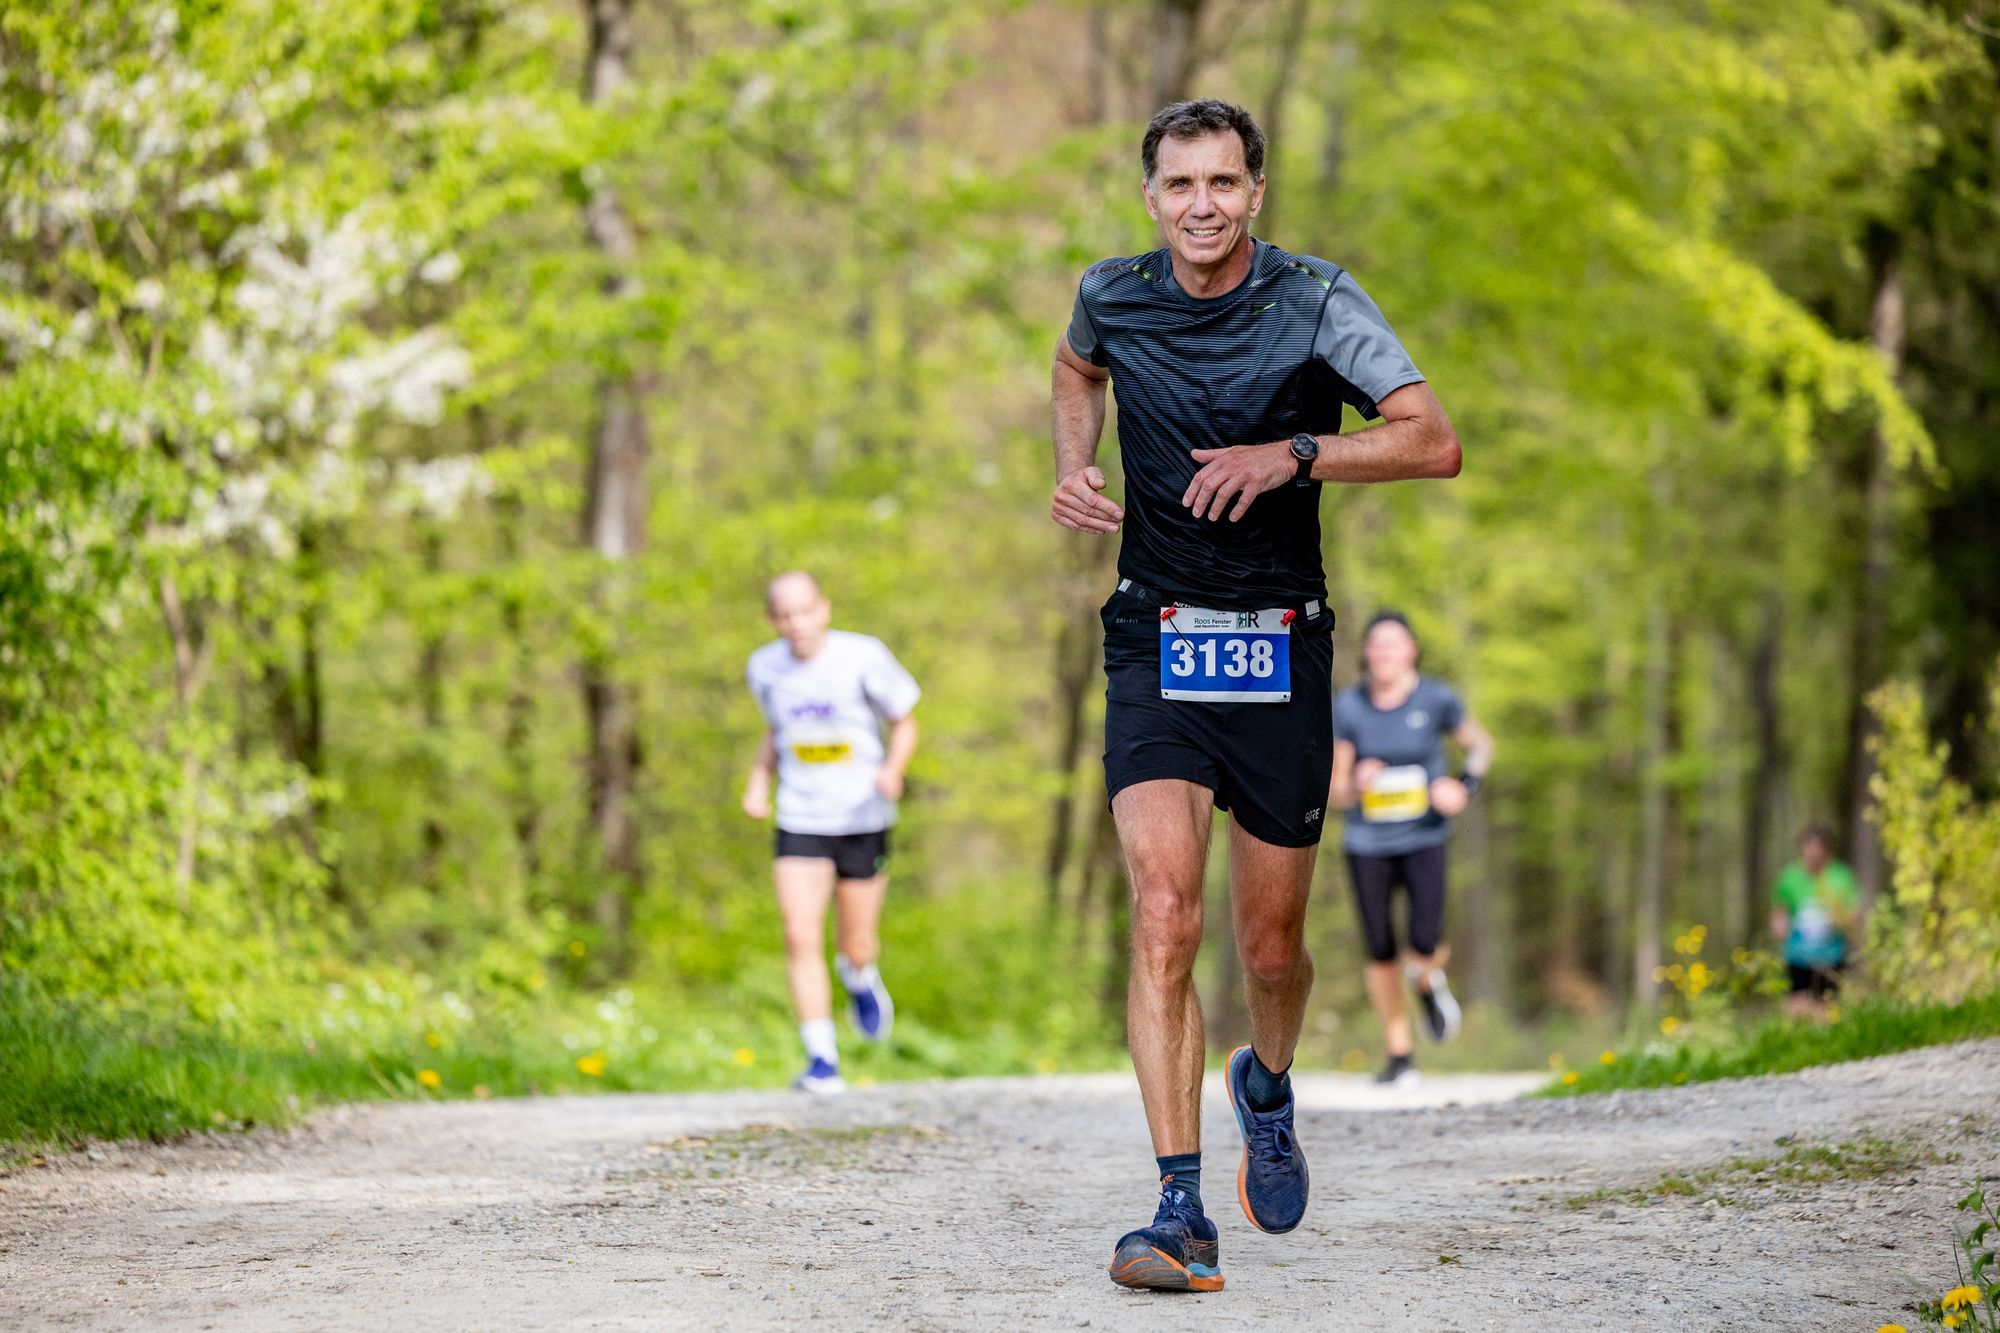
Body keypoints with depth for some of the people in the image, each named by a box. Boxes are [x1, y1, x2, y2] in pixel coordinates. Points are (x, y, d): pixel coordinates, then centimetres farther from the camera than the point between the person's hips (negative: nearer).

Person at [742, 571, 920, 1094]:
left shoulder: (863, 657, -11)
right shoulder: (765, 667, 0)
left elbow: (905, 724, -1)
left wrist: (893, 769, -20)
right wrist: (759, 781, 3)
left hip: (863, 820, -2)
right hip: (800, 821, 2)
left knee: (856, 945, 7)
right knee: (801, 938, -14)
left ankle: (860, 975, 46)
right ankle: (822, 1060, -8)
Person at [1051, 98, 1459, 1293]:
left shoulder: (1316, 300, -7)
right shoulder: (1113, 296, 0)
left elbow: (1435, 442, -13)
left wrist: (1292, 454, -23)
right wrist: (1075, 471, 7)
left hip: (1282, 656, 0)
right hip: (1156, 648, 0)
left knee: (1271, 950, 8)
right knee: (1164, 919, -18)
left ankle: (1269, 1087, 44)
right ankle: (1182, 1214, -18)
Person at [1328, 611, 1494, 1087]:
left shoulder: (1436, 699, -5)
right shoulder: (1348, 708, -3)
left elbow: (1480, 744, 12)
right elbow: (1334, 793, 1)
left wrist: (1465, 785, -7)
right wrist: (1355, 784, -22)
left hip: (1424, 839, -1)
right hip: (1368, 845, 1)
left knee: (1426, 947, -17)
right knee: (1380, 952, 2)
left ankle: (1428, 981, 21)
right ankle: (1399, 1055, 17)